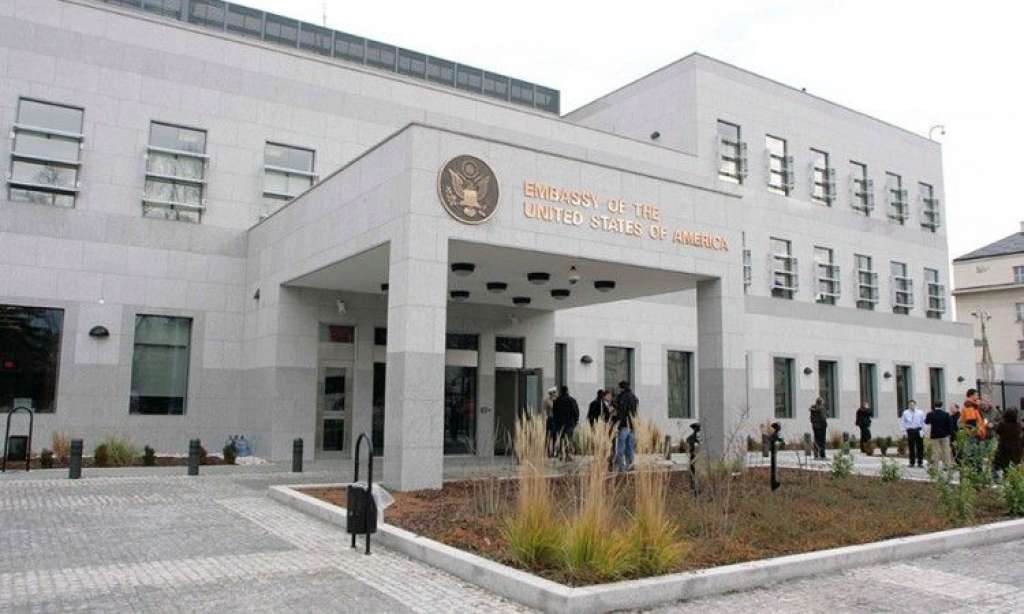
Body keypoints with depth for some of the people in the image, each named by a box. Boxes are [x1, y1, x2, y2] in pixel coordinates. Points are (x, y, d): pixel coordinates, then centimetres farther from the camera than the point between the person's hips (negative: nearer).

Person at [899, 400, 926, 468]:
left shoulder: (920, 412, 1)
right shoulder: (905, 413, 2)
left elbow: (924, 422, 5)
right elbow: (902, 422, 8)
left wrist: (922, 430, -5)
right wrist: (904, 430, -1)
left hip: (918, 431, 0)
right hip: (910, 431, 0)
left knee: (920, 447, 1)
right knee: (911, 447, 3)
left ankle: (920, 462, 9)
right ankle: (912, 462, 12)